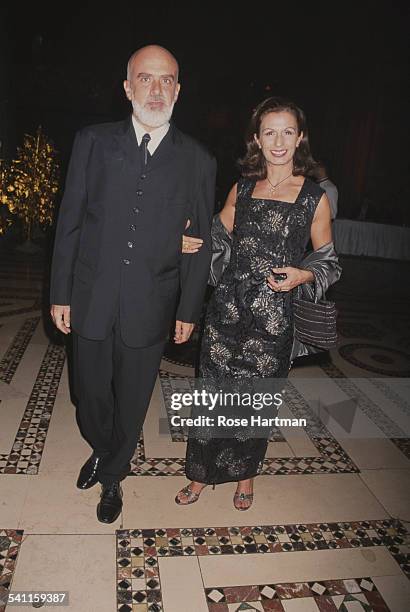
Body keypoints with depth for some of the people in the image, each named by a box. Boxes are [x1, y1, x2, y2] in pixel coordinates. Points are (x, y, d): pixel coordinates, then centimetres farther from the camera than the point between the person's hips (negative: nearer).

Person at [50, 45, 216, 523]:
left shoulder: (198, 162, -1)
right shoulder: (93, 142, 1)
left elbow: (200, 244, 1)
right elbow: (69, 223, 2)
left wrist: (189, 311, 1)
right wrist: (61, 294, 1)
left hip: (149, 309, -1)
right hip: (91, 302, 1)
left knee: (132, 402, 14)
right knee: (90, 394, 17)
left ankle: (111, 476, 42)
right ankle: (100, 451, 51)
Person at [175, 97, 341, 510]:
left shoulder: (315, 198, -3)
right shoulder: (242, 188, 7)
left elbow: (329, 263, 2)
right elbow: (219, 236, 18)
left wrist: (302, 276, -17)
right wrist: (193, 244, -2)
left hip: (273, 317, -2)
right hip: (227, 307, 3)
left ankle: (246, 473, 38)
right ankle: (201, 472, 32)